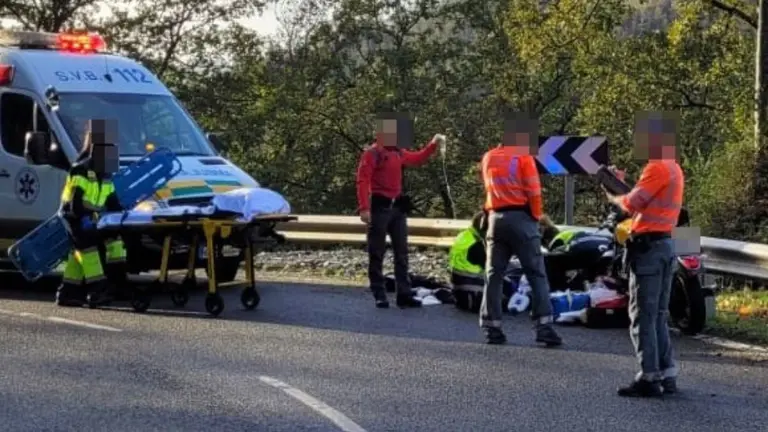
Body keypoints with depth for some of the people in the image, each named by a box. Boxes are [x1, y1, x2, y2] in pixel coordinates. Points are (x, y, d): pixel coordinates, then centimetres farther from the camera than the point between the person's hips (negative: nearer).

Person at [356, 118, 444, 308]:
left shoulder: (399, 153, 14)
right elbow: (363, 181, -15)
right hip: (379, 207, -8)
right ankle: (379, 296, 3)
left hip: (397, 207, 8)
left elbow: (417, 159, 32)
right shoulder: (371, 154, -9)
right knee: (377, 254, -1)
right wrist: (364, 208, -23)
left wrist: (433, 145, 18)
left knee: (401, 252, 7)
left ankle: (404, 294, 10)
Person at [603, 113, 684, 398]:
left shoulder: (658, 167, -14)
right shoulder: (673, 168, 18)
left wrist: (613, 197, 2)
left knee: (642, 316, -7)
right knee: (658, 316, 12)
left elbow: (632, 204, -17)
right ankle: (666, 375, 12)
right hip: (664, 245, 10)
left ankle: (649, 378, -7)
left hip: (648, 246, -10)